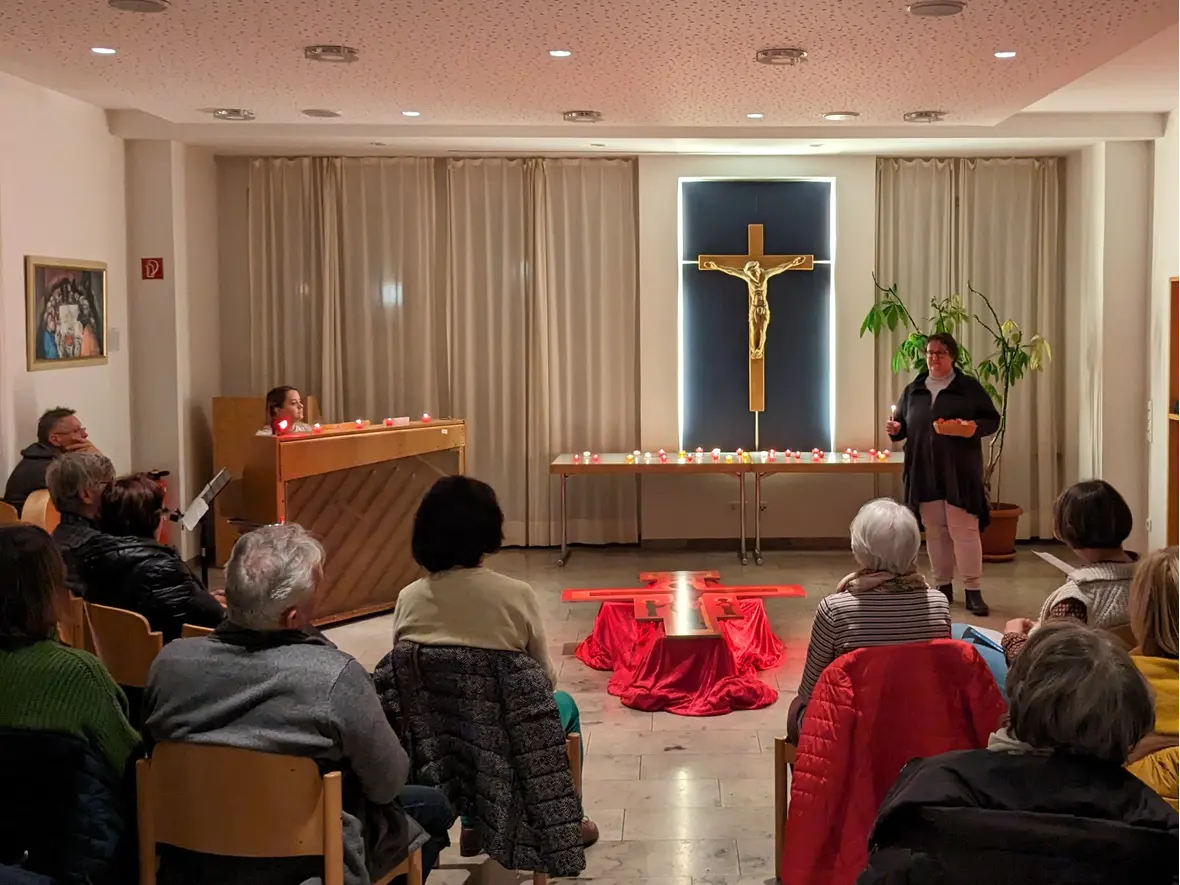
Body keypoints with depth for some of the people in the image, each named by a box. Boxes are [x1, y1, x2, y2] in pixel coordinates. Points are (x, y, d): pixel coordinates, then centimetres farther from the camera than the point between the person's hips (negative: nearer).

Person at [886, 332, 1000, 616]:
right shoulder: (913, 390, 12)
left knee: (964, 529, -6)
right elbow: (904, 426, 16)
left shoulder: (969, 387, 1)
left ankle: (973, 591, 0)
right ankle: (943, 587, 19)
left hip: (959, 472, -4)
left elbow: (993, 419, 2)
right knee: (935, 531, 8)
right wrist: (895, 429, -7)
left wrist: (975, 428, -19)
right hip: (924, 473, 4)